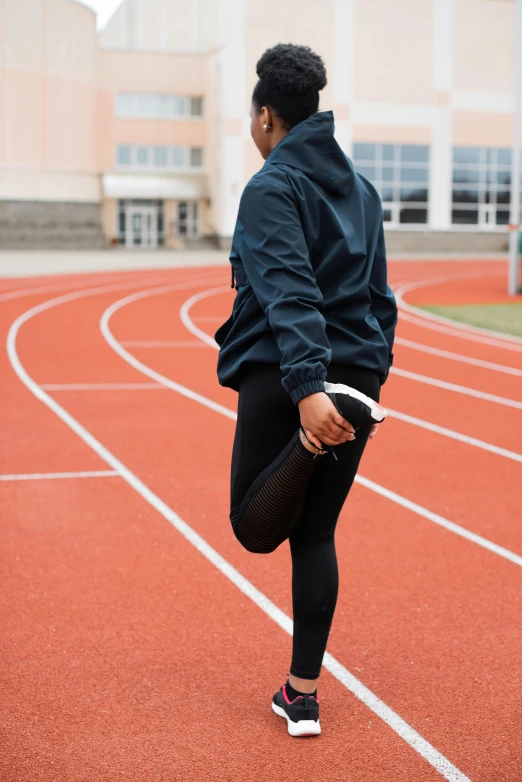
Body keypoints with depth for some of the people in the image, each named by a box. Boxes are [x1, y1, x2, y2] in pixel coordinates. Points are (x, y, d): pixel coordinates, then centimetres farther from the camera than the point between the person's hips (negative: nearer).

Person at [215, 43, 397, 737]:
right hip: (356, 384, 7)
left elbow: (290, 295, -22)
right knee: (315, 536, 12)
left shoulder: (272, 187, -8)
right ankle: (303, 695, 14)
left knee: (256, 528, 6)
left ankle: (315, 436, -22)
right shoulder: (361, 190, 14)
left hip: (283, 380, -6)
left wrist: (306, 388, -30)